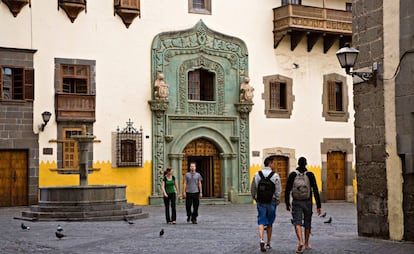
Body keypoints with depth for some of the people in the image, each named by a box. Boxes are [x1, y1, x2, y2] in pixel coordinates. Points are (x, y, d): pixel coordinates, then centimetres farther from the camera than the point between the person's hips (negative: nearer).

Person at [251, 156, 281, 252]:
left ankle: (261, 240, -24)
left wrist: (255, 198, 20)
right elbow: (278, 190, -9)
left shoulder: (257, 175, 2)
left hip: (260, 201, 1)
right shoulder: (275, 175, -6)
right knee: (269, 223, 12)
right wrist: (277, 201, 0)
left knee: (261, 222, -1)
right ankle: (268, 243, 20)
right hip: (271, 201, -1)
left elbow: (253, 188, 6)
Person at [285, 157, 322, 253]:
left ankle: (300, 242, -28)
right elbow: (315, 191, -8)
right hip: (308, 202, 1)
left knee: (297, 223, -5)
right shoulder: (310, 175, -3)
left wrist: (287, 204, 12)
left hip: (296, 203, -1)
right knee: (307, 223, 16)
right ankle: (306, 244, 27)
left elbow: (287, 191, 0)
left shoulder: (292, 175, -1)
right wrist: (318, 206, -5)